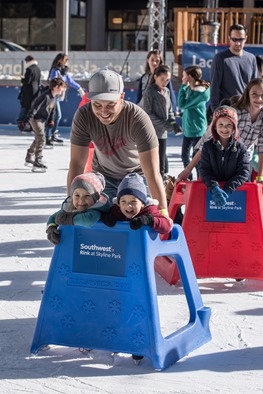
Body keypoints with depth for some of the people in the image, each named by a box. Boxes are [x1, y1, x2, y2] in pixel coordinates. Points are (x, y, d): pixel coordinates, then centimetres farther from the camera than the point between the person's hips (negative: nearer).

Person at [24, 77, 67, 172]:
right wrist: (30, 117, -33)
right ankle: (38, 163, -16)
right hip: (36, 119, -10)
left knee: (38, 139, 20)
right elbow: (36, 106, -30)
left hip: (42, 120, 10)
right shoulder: (46, 96, -27)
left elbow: (52, 109, 15)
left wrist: (51, 121, 17)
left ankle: (29, 159, 36)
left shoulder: (54, 96, 3)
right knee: (41, 138, -16)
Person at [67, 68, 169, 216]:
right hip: (103, 175, 2)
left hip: (136, 175, -2)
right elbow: (77, 164, -22)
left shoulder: (138, 119, -33)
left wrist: (163, 211, -40)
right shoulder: (83, 115, -25)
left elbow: (152, 173, -35)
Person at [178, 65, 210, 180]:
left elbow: (182, 105, -21)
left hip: (197, 130, -9)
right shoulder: (189, 89, 5)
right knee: (185, 155, 16)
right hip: (188, 129, 9)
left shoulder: (200, 92, -19)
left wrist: (183, 86, -17)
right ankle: (188, 178, 31)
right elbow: (181, 104, 8)